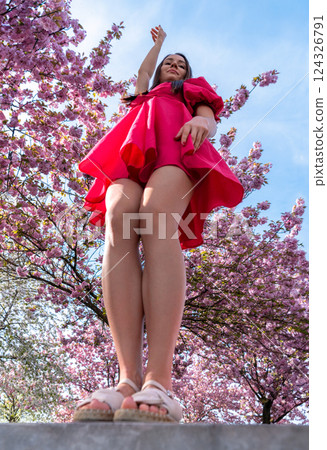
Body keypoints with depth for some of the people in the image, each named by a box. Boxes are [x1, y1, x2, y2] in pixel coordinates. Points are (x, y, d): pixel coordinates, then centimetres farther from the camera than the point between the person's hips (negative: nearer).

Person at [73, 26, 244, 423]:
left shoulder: (194, 92, 35)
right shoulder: (145, 96, 46)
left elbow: (209, 121, 17)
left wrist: (201, 123, -7)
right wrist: (158, 41, 68)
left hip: (176, 147, -3)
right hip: (133, 150, 3)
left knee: (156, 213, -37)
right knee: (118, 218, -33)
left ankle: (159, 381, -52)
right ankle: (129, 378, -48)